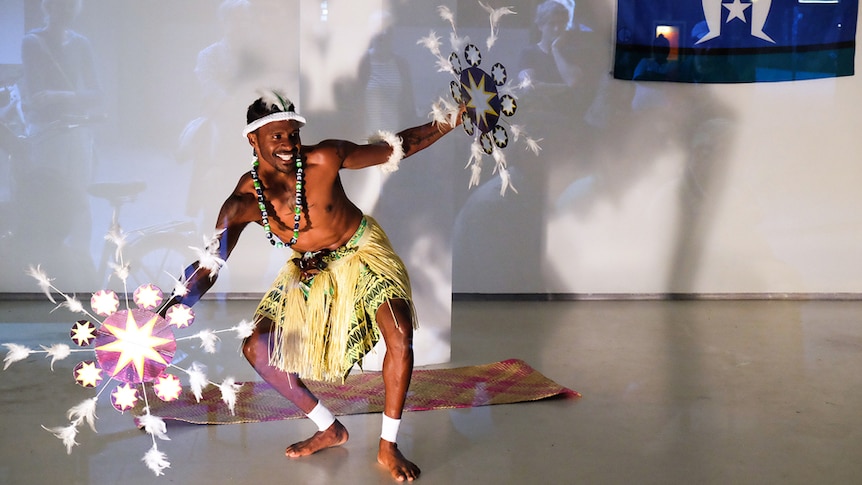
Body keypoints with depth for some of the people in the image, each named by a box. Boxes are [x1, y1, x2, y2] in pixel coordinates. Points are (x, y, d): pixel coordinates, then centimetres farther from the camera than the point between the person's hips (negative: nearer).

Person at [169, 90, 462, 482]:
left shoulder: (324, 159, -26)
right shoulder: (244, 201, -21)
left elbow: (396, 147, -14)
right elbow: (209, 268, -23)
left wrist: (446, 125, -21)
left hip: (360, 252, -3)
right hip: (309, 269, 3)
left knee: (400, 335, -24)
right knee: (256, 349, -4)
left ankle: (388, 448, -7)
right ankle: (330, 430, 13)